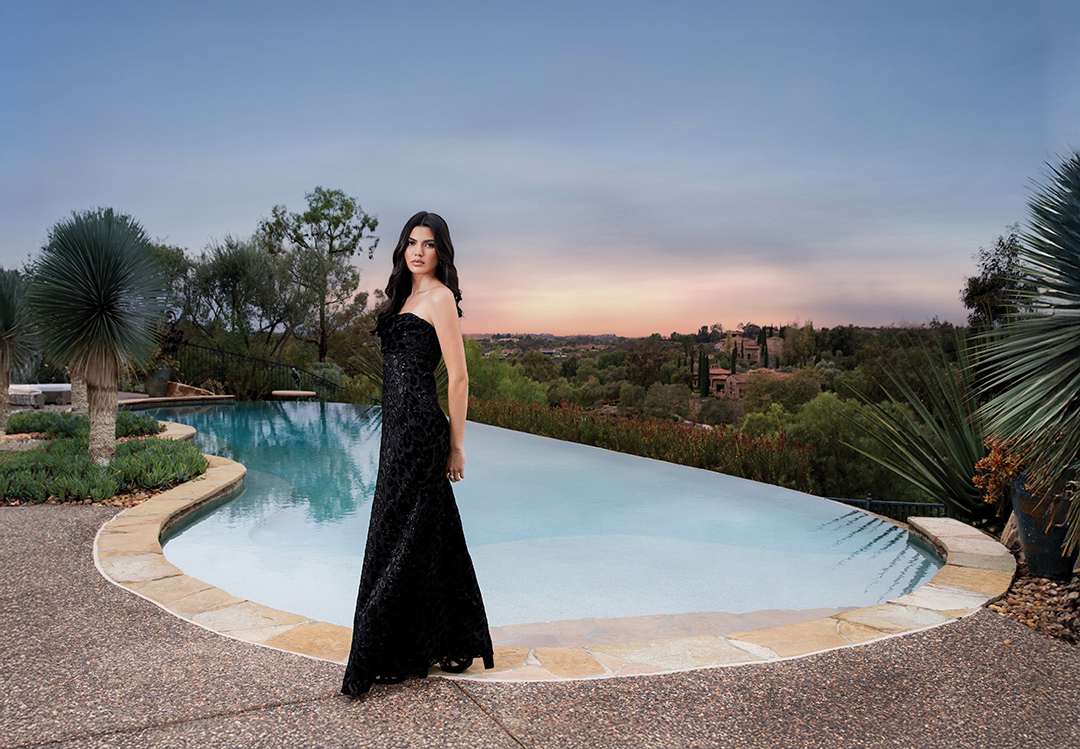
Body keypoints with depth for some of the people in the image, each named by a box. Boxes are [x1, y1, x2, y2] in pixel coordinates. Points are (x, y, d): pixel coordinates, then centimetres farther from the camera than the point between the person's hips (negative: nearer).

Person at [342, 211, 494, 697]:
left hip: (418, 428, -9)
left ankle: (381, 656, 9)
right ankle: (455, 644, 25)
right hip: (399, 425, 9)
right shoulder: (405, 297, 19)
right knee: (430, 536, 13)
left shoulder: (440, 297, -7)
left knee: (401, 535, -2)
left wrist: (456, 444, -11)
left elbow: (458, 376, -11)